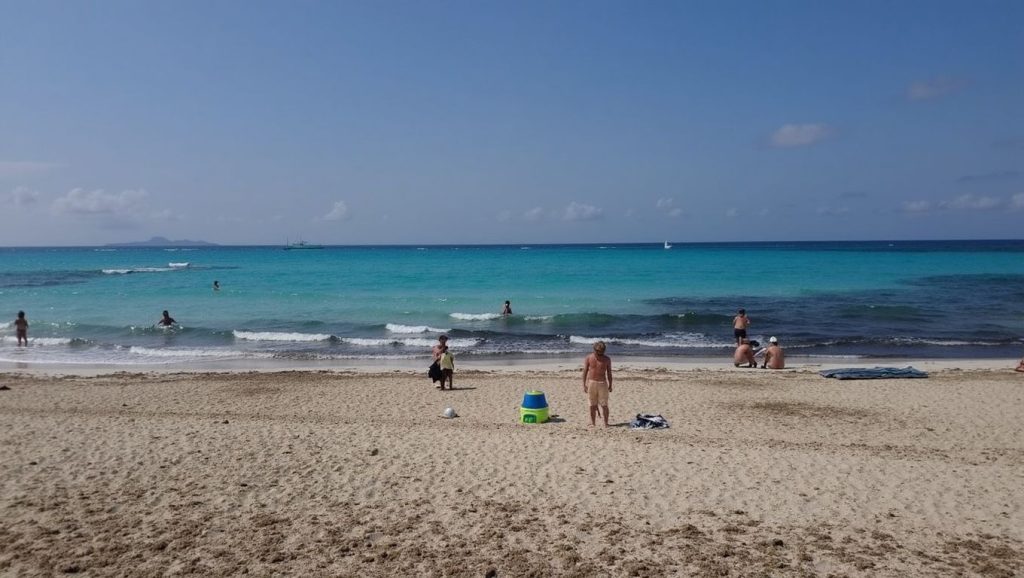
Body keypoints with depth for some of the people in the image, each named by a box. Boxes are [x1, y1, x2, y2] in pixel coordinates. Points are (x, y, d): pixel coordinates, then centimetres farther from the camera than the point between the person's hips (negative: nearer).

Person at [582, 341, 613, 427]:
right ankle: (593, 423, 15)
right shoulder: (588, 358, -1)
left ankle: (606, 423, 2)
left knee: (604, 405, -3)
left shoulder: (607, 359, 1)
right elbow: (585, 372, 1)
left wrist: (610, 385, 5)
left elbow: (609, 373, 8)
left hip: (602, 383, 0)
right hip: (591, 382, 0)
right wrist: (584, 385, -3)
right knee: (593, 405, 7)